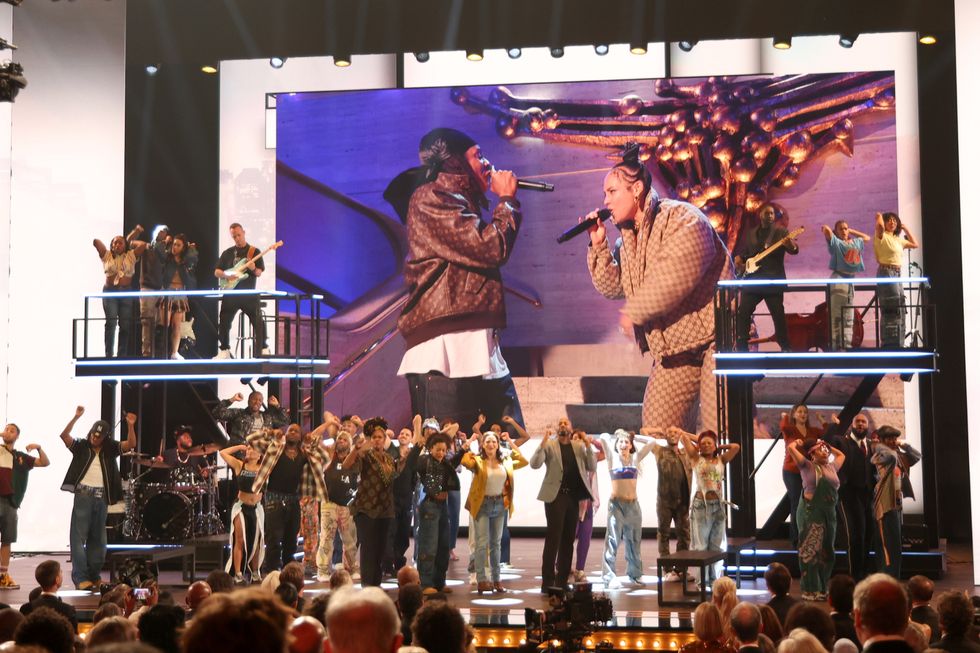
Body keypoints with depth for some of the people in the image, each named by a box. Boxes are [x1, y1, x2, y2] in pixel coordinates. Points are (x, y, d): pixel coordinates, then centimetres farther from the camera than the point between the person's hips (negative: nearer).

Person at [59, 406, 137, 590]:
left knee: (97, 538, 10)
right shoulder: (81, 446, 2)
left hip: (102, 497, 3)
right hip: (83, 495, -3)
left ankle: (94, 575, 19)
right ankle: (80, 578, -7)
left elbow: (131, 444, -5)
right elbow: (64, 435, -11)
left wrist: (130, 425, -20)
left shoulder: (110, 449, 7)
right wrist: (76, 417, -21)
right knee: (79, 536, -5)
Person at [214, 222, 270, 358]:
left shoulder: (254, 251, 5)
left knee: (258, 322, -7)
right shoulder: (227, 253, 10)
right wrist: (227, 275, -12)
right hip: (230, 294, 2)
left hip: (249, 294, -2)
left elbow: (259, 273, 1)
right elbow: (216, 272, 9)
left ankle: (264, 349, 4)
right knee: (224, 323, -1)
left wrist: (253, 269, -22)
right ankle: (224, 351, 10)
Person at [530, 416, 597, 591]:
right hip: (555, 496, -4)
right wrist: (542, 445, -24)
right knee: (553, 539, -8)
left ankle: (562, 581, 15)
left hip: (573, 496, 4)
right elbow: (534, 464, -11)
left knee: (568, 539, 8)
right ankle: (547, 582, -5)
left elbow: (592, 467, 4)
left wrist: (589, 447, -9)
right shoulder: (549, 445, 1)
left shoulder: (579, 446, 12)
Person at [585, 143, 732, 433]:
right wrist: (598, 245, 0)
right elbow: (613, 287, 12)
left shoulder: (682, 219, -14)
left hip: (713, 337, -8)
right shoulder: (627, 236, 14)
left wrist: (633, 313, -13)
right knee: (657, 426, 7)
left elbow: (673, 279, -25)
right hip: (673, 349, 8)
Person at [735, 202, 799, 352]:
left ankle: (785, 348, 7)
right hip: (752, 279, 3)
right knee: (743, 312, -3)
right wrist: (738, 260, 0)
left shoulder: (781, 232, 3)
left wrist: (791, 245, -33)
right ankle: (741, 346, 4)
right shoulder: (750, 234, 15)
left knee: (778, 315, -2)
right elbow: (742, 253, 22)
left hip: (773, 280, -3)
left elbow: (795, 249, -10)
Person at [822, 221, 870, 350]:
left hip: (851, 280, 7)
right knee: (836, 315, -9)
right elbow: (825, 228, -16)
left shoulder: (856, 242, 18)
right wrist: (826, 228, 7)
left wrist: (852, 231, 25)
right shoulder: (835, 242, -1)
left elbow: (867, 237, 34)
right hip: (838, 279, -7)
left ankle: (847, 344, 8)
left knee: (849, 317, 6)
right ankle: (836, 345, -11)